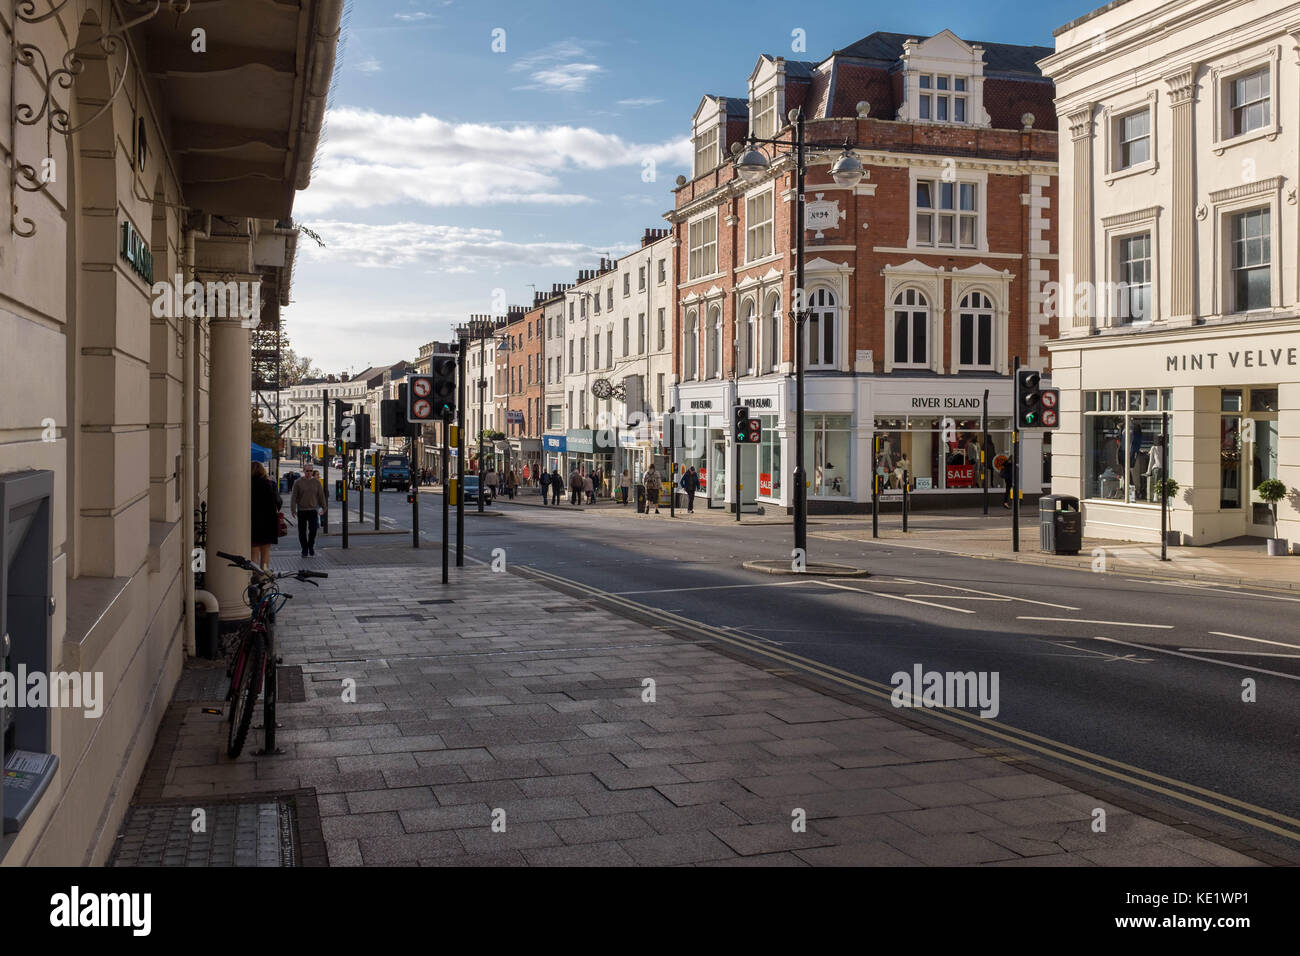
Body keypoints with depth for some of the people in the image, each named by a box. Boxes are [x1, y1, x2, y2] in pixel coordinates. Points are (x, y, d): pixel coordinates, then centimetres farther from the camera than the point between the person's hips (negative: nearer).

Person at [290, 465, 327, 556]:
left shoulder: (316, 482, 6)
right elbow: (294, 497, 0)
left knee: (313, 530, -7)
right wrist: (293, 509, -6)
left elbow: (321, 496, 11)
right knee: (302, 532, 4)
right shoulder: (298, 482, 0)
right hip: (301, 510, 0)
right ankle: (304, 550, 15)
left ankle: (311, 547, 15)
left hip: (313, 510, 0)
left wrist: (323, 507, 12)